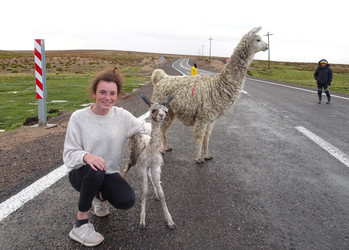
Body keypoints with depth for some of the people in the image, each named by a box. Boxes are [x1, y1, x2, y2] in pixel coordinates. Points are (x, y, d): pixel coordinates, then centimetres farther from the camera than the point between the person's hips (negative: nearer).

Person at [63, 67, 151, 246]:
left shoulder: (122, 116, -7)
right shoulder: (79, 117, -15)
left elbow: (143, 127, 10)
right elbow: (69, 154, -14)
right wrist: (86, 156, -37)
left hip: (109, 174, 3)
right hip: (82, 173, -2)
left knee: (127, 201, -24)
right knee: (95, 170, -38)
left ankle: (100, 195, 14)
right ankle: (80, 222, -13)